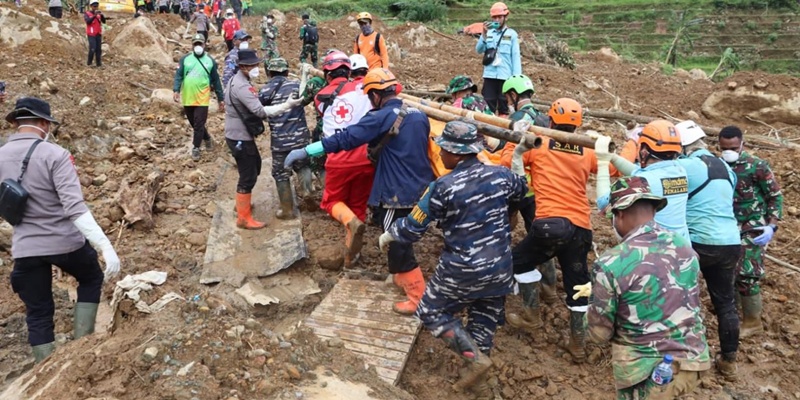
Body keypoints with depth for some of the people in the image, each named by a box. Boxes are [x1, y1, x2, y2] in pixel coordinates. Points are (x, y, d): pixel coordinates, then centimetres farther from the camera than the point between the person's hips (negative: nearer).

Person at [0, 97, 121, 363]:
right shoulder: (54, 155, -17)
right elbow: (75, 207, -26)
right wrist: (106, 246, -29)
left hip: (25, 249, 4)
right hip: (66, 242, -3)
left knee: (38, 315, 16)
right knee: (91, 279, 27)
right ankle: (81, 341, 23)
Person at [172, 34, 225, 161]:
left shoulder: (210, 61, 4)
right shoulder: (185, 59, 5)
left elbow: (216, 81, 7)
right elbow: (178, 75, -2)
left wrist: (220, 99, 6)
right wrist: (176, 90, -19)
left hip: (202, 99, -2)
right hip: (187, 98, 2)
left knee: (199, 124, -6)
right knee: (194, 124, 14)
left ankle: (196, 148, 5)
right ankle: (207, 138, 37)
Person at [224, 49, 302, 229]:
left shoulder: (237, 80, 9)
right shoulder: (242, 87, -25)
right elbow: (260, 111, -31)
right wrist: (287, 105, -32)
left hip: (242, 135, 11)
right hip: (240, 138, -11)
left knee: (254, 167, 25)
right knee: (248, 176, -3)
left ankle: (242, 204, 39)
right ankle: (244, 218, 7)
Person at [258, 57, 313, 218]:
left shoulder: (265, 90, -3)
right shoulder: (297, 85, 0)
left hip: (280, 140, -2)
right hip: (300, 136, 2)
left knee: (281, 175, 10)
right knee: (303, 164, 26)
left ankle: (287, 210, 16)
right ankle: (305, 188, 1)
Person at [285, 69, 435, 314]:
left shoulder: (383, 118, -17)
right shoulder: (418, 114, 6)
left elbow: (345, 138, -21)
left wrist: (305, 152, -18)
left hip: (399, 195, -8)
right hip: (422, 190, 8)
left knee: (398, 246, 2)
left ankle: (419, 298, 6)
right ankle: (403, 279, 37)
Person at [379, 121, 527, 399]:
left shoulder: (443, 187, -19)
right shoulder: (500, 175, -3)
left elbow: (413, 228, -12)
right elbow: (522, 190, 21)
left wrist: (388, 235, 8)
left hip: (462, 271, -5)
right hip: (500, 269, 6)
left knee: (431, 313, 15)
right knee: (484, 320, 19)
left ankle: (476, 358, 4)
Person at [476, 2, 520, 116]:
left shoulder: (512, 34, 2)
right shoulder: (488, 33, 9)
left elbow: (516, 56, 0)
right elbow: (479, 50, 0)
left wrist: (517, 77, -6)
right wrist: (484, 35, -14)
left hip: (506, 77, -2)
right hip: (489, 76, 2)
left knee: (504, 107, 5)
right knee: (488, 107, 4)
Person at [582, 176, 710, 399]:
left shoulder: (611, 264, -18)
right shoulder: (684, 246, 0)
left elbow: (598, 333, -9)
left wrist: (597, 301, 11)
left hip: (649, 374, -5)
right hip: (692, 363, 6)